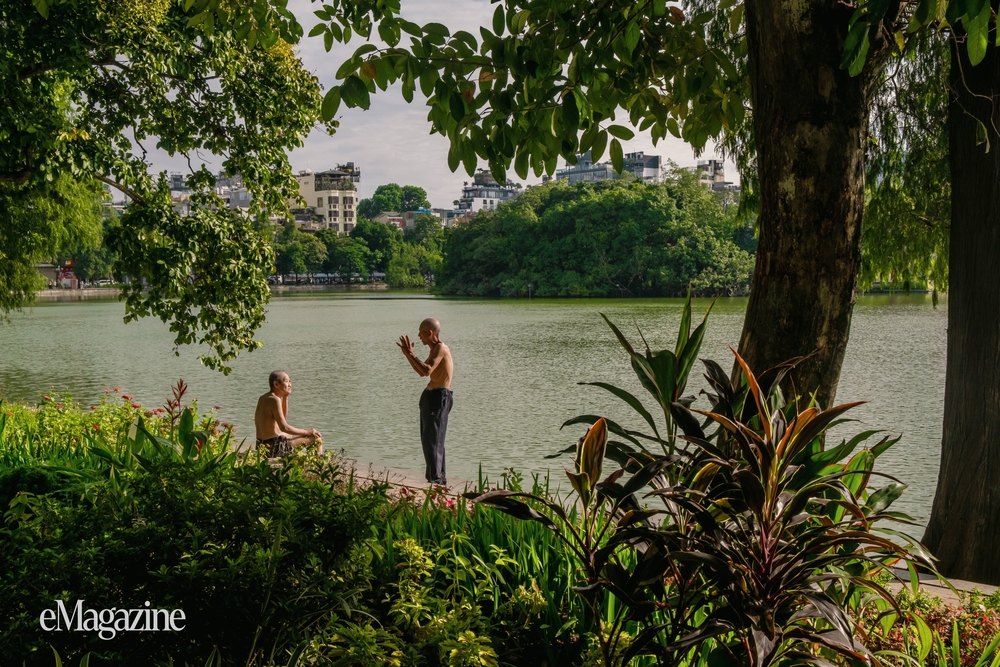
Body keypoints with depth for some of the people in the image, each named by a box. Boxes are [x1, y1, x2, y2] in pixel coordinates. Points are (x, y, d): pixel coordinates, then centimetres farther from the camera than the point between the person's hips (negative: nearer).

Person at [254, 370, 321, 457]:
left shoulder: (263, 398, 11)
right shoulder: (274, 400, -18)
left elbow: (283, 418, 23)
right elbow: (284, 427, -23)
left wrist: (285, 397, 14)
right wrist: (306, 432, -13)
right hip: (274, 448, -10)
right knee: (316, 437, -5)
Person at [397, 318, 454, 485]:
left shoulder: (441, 348, -15)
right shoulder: (435, 350, 17)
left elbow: (427, 371, -28)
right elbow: (422, 372, 26)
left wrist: (411, 354, -21)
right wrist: (408, 354, 17)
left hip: (439, 397, -11)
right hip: (431, 396, 11)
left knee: (432, 440, -11)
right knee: (428, 440, 16)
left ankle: (436, 479, -11)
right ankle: (439, 479, 24)